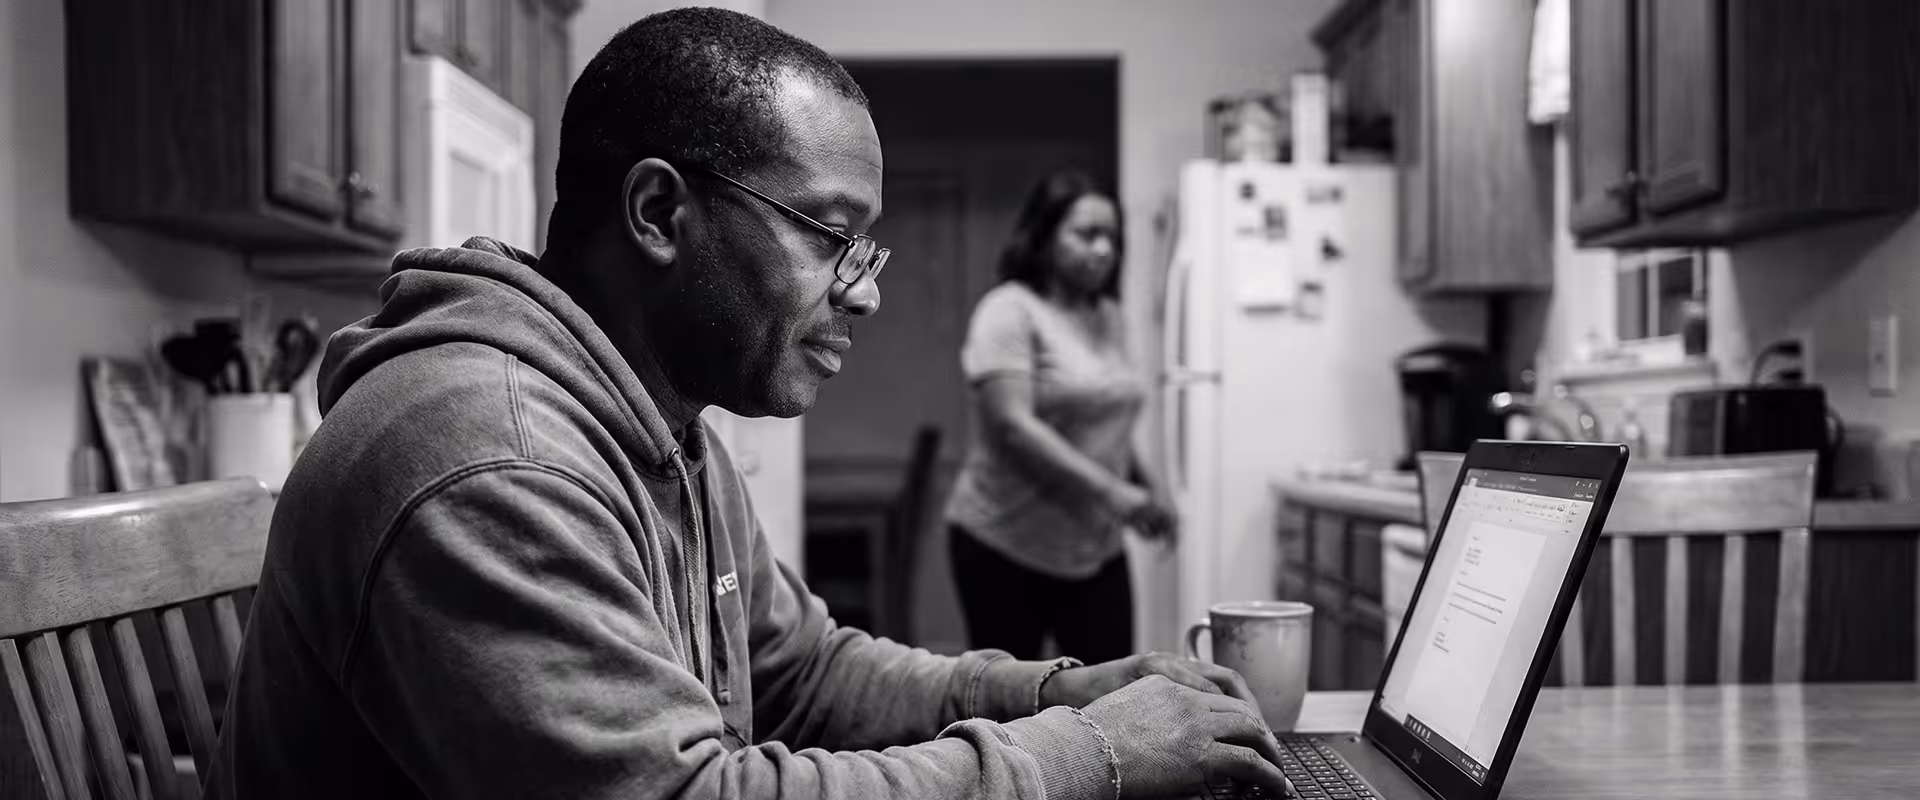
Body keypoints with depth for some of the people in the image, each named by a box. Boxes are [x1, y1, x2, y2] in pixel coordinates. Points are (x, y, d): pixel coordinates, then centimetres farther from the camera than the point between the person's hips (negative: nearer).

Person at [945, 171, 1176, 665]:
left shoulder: (1106, 316, 11)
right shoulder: (1009, 312, -11)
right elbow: (1011, 426, -21)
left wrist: (1145, 497, 12)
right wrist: (1110, 492, -25)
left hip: (1096, 548, 6)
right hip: (1007, 548, -6)